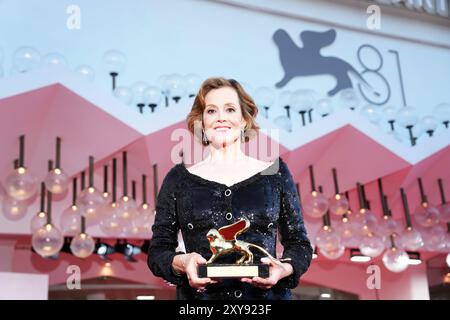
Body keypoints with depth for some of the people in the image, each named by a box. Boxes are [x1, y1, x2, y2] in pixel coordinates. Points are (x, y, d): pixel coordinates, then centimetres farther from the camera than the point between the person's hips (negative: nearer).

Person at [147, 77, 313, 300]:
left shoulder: (275, 172, 4)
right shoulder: (179, 179, 3)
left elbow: (299, 244, 8)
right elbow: (157, 251, 4)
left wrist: (284, 269, -12)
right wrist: (182, 262, -16)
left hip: (267, 294, 0)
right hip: (200, 295, 0)